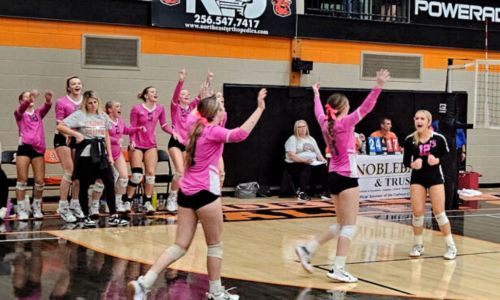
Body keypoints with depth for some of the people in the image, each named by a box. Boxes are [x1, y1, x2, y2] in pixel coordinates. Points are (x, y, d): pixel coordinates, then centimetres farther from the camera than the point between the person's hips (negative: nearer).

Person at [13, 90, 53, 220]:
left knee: (40, 181, 0)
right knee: (22, 179, -3)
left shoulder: (39, 113, 14)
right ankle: (21, 210, 2)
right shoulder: (19, 114, 7)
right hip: (24, 148, -3)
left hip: (38, 149, 3)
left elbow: (46, 107, -7)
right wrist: (29, 99, -39)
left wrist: (48, 100, -31)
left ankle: (37, 208, 15)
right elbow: (22, 108, -17)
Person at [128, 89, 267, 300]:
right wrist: (260, 109, -26)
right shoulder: (213, 131, -9)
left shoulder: (197, 129, 14)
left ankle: (143, 283, -7)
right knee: (215, 245, 9)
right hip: (205, 193, -8)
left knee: (180, 246, 6)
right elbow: (240, 134, -27)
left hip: (186, 193, 8)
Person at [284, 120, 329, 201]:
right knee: (306, 167, -39)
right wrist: (304, 160, -24)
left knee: (324, 167, -24)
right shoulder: (292, 139, 3)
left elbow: (318, 153, 20)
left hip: (312, 163, 5)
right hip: (296, 164, -5)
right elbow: (291, 156, -11)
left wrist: (323, 160, -2)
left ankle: (326, 192, -22)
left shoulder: (311, 139, 24)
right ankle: (301, 193, -44)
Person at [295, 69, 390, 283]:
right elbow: (365, 108, -23)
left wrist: (316, 94, 46)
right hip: (346, 177, -8)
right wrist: (379, 86, -30)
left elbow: (318, 112, 29)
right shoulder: (345, 123, -12)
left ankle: (307, 249, 13)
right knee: (349, 226, -3)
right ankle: (338, 270, -6)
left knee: (341, 225, 17)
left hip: (334, 176, 8)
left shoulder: (325, 123, 7)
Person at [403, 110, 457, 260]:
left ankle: (451, 246, 10)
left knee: (439, 212, -3)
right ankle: (418, 245, 18)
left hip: (435, 178, -2)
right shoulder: (409, 140, -5)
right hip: (417, 178, 2)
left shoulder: (439, 138, -11)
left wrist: (437, 160, -23)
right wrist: (412, 164, -20)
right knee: (417, 212, 0)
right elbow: (405, 160, 2)